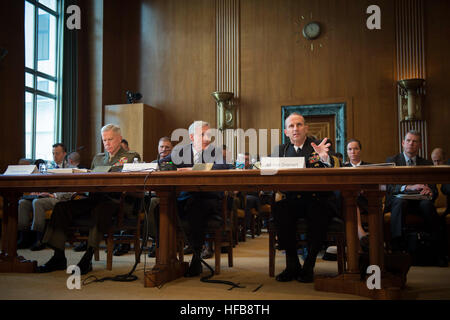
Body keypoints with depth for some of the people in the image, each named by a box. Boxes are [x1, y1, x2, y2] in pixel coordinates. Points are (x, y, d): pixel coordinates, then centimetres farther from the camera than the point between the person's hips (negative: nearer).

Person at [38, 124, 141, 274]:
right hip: (95, 198, 6)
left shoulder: (132, 156, 12)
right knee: (61, 206, -17)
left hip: (116, 200, -6)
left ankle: (87, 258, -36)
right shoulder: (97, 158, 31)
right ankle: (58, 257, -16)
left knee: (100, 209, -39)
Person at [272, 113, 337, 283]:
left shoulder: (319, 147, 7)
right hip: (292, 200, 2)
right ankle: (292, 264, -17)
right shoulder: (281, 150, 16)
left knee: (318, 211, -34)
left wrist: (324, 157, -31)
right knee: (279, 208, -29)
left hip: (318, 199, -2)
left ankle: (309, 265, -18)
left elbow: (329, 174, -10)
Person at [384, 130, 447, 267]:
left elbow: (434, 189, 8)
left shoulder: (427, 164, 17)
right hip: (397, 200, -1)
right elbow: (388, 187, -7)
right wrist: (409, 187, -24)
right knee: (400, 202, -36)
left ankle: (440, 253, -29)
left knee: (427, 204, -33)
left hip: (419, 201, 2)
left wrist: (430, 192, -18)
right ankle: (397, 249, -39)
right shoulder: (391, 161, 9)